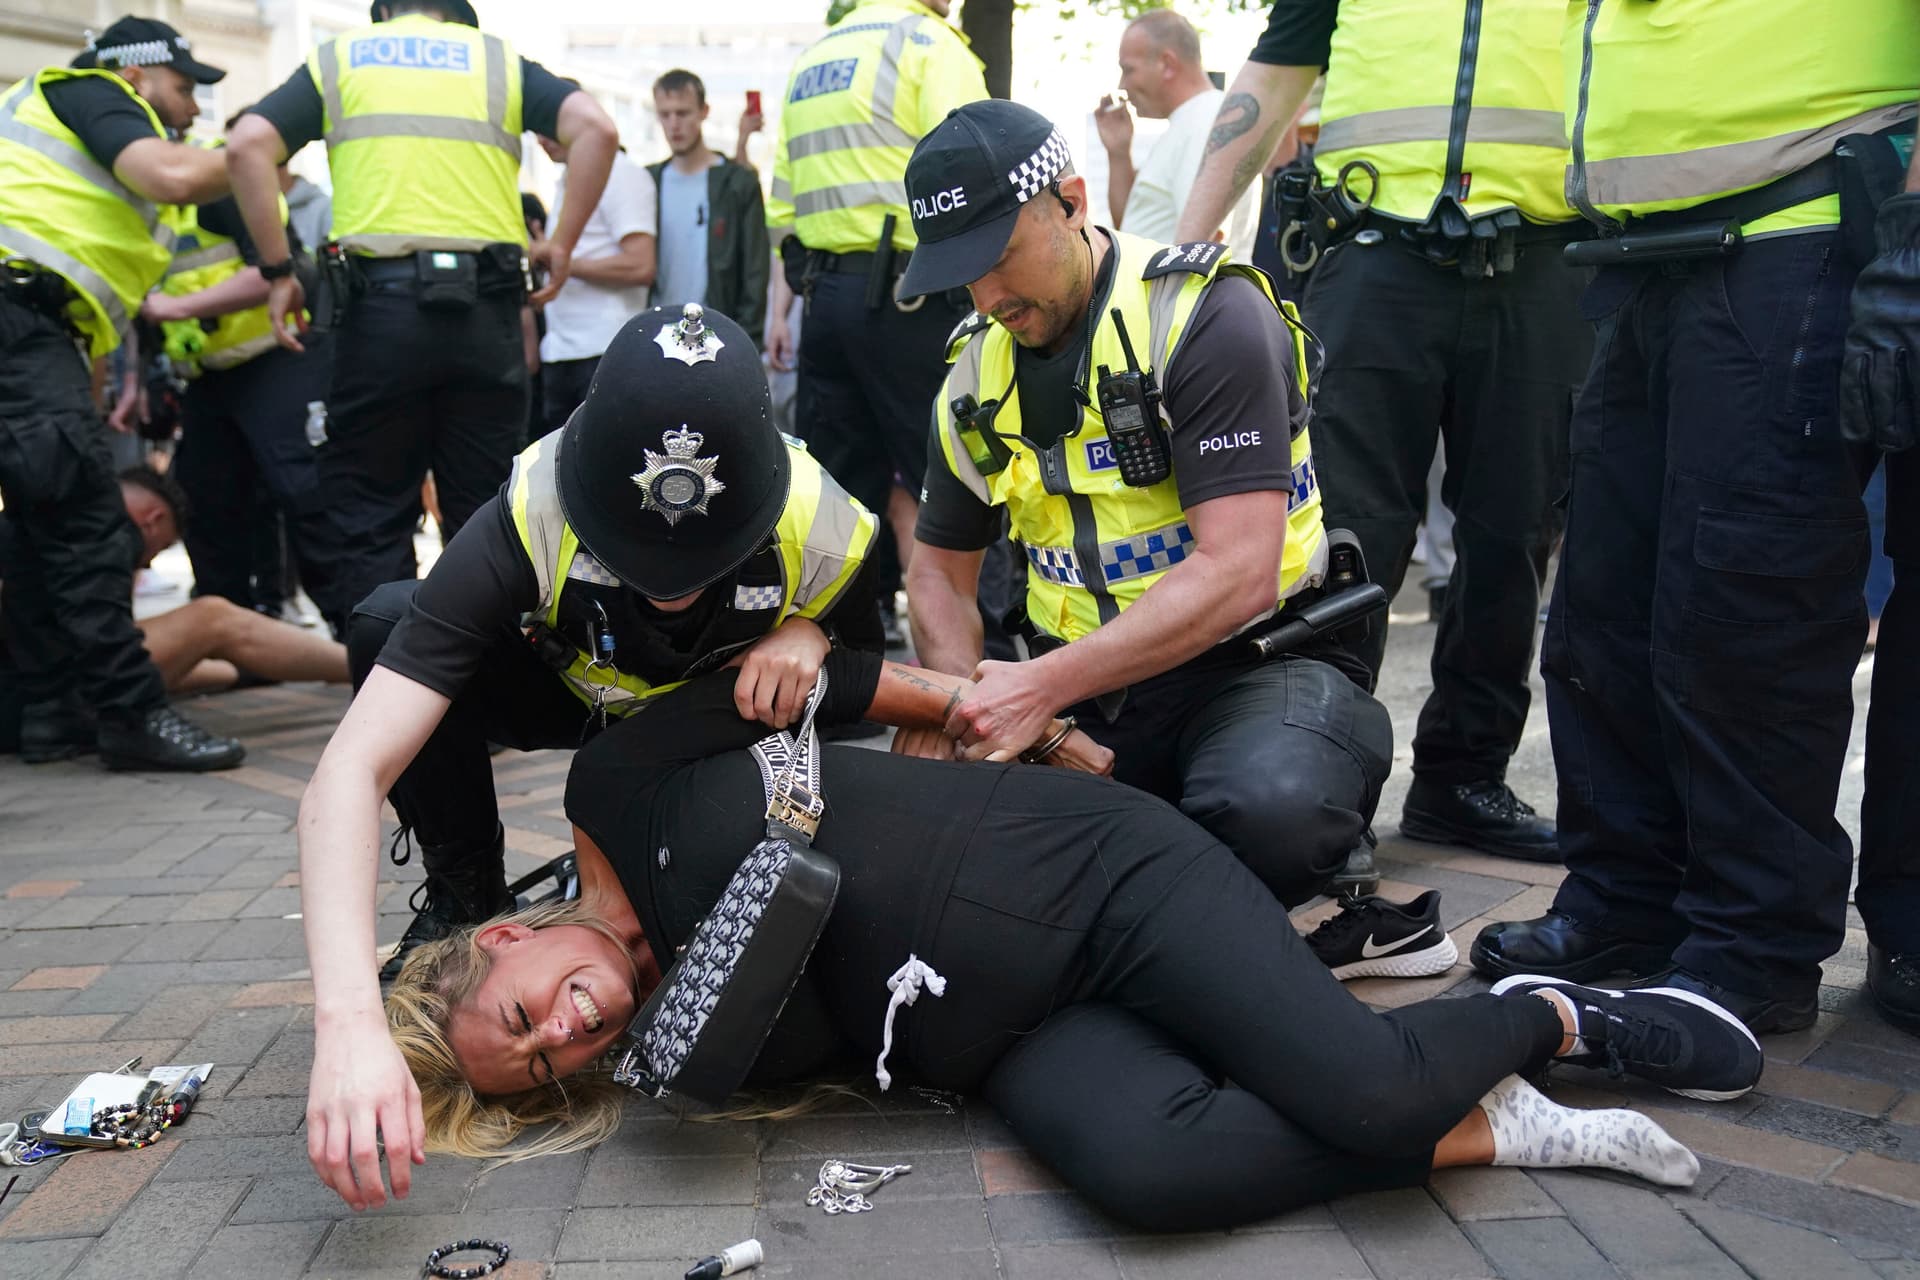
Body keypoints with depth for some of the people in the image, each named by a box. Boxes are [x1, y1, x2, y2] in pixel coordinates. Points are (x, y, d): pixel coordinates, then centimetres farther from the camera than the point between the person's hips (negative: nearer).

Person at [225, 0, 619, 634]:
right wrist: (562, 244, 4)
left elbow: (247, 146, 1)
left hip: (381, 299, -1)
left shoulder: (336, 58, 15)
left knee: (372, 521, 7)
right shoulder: (500, 59, 16)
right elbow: (594, 129, 0)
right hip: (485, 303, 1)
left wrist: (277, 270, 4)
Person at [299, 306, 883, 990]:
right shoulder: (532, 520, -38)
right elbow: (352, 770, -44)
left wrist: (810, 634, -31)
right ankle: (466, 895, -8)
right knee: (387, 623, -29)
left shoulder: (824, 536, -32)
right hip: (570, 689, 0)